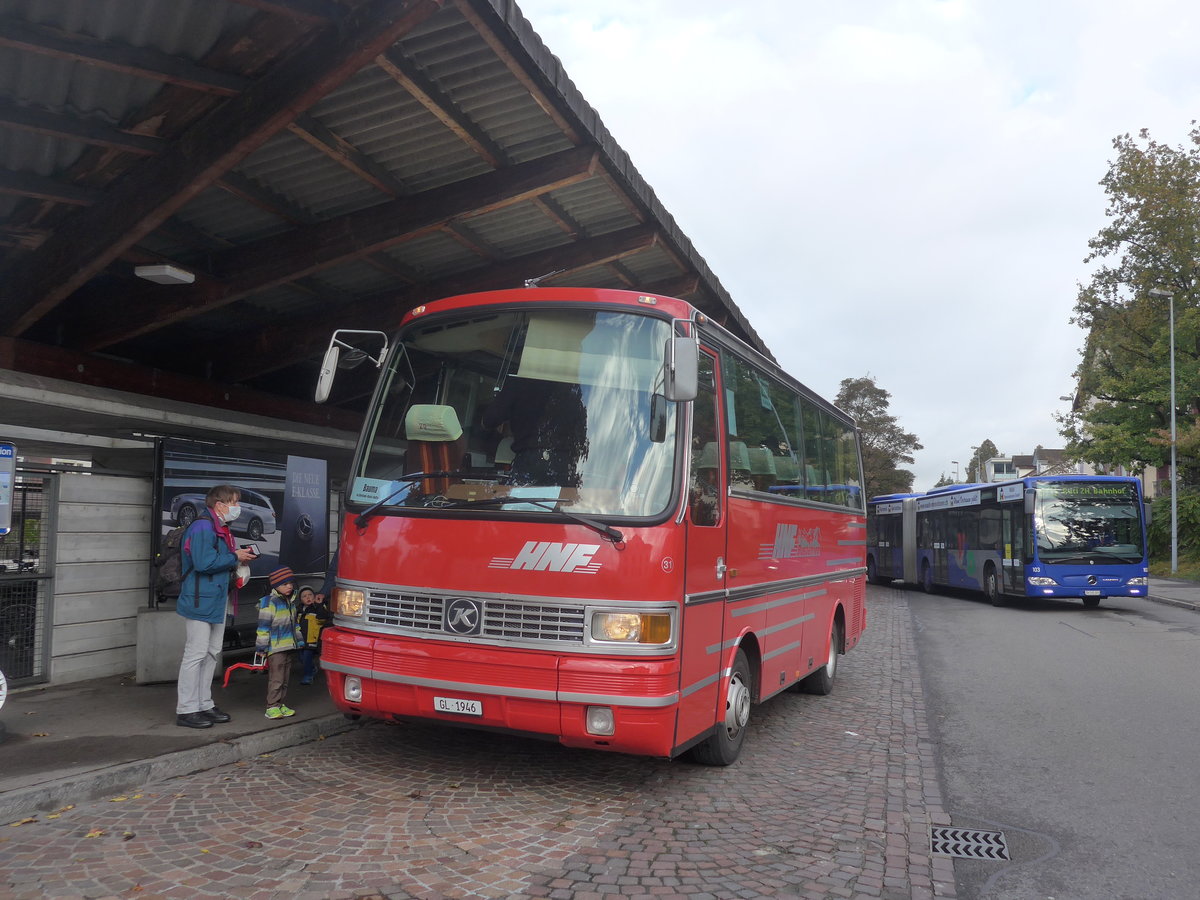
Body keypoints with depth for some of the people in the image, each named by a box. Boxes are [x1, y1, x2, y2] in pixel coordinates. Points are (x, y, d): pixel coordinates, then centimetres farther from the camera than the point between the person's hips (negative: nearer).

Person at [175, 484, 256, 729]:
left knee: (212, 653, 16)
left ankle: (204, 704, 26)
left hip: (217, 601, 11)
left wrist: (239, 559, 7)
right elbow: (204, 562, -27)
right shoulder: (202, 527, -17)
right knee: (196, 654, -5)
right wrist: (235, 557, -17)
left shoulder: (220, 529, 16)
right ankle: (186, 710, 3)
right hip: (200, 601, -11)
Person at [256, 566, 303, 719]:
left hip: (288, 647, 8)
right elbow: (263, 626, -14)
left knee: (284, 678, 13)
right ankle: (272, 707, -1)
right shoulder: (269, 602, -13)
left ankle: (280, 704, 21)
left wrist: (299, 640, 24)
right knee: (276, 678, -6)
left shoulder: (290, 602, 14)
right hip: (275, 648, -8)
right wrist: (261, 647, -15)